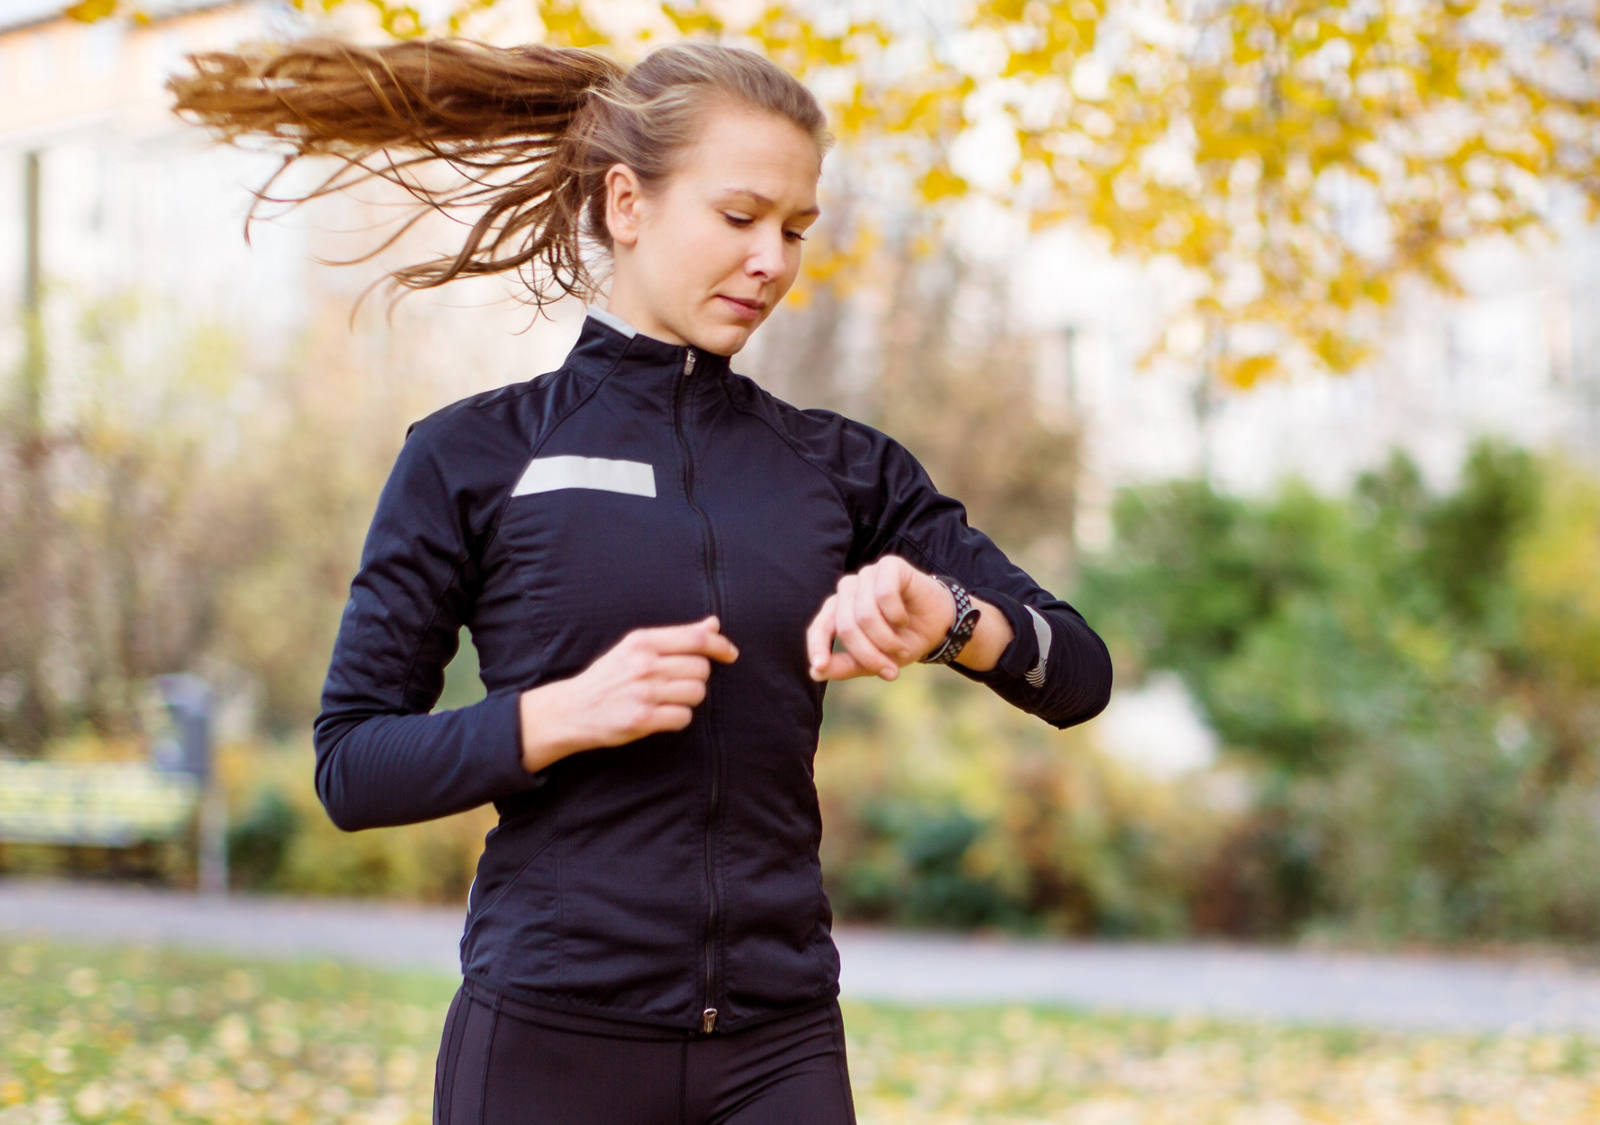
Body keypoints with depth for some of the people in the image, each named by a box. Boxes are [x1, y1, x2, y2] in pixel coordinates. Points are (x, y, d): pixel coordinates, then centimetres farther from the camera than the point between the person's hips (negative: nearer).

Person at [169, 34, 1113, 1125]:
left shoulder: (841, 469, 8)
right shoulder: (474, 458, 0)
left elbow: (1078, 676, 4)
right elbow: (352, 766, -1)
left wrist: (944, 615, -16)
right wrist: (565, 714, -17)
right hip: (548, 1037, -2)